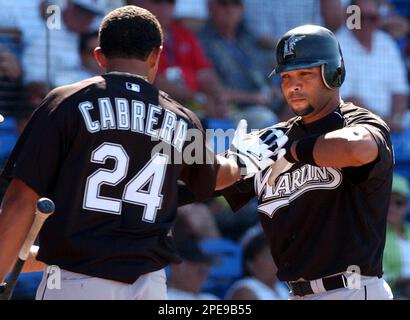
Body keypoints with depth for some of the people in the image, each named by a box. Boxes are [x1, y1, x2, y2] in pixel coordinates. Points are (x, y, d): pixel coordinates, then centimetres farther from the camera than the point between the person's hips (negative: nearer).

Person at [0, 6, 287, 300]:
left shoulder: (65, 103, -2)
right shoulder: (181, 122, 11)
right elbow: (211, 178, 32)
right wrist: (242, 162, 54)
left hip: (75, 283, -3)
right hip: (150, 285, 4)